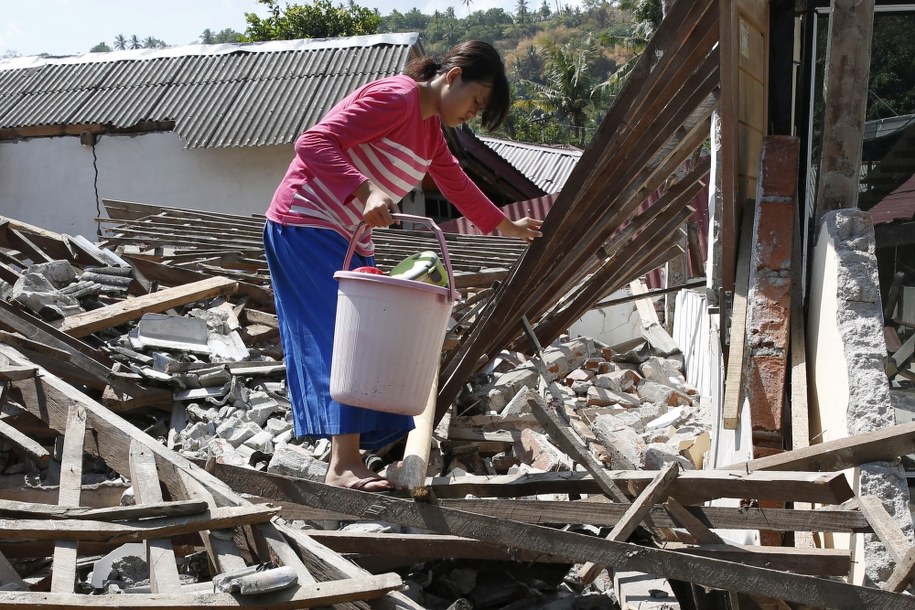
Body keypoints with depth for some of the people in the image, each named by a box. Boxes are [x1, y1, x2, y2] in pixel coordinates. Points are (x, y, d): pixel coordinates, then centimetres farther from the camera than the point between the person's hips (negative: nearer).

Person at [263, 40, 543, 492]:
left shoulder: (430, 126, 14)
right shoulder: (396, 98, -16)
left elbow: (457, 183, 30)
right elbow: (315, 142, -25)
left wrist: (506, 226, 40)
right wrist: (367, 192, -37)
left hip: (349, 240, 10)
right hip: (307, 225, -10)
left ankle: (348, 454, 16)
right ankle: (344, 465, -18)